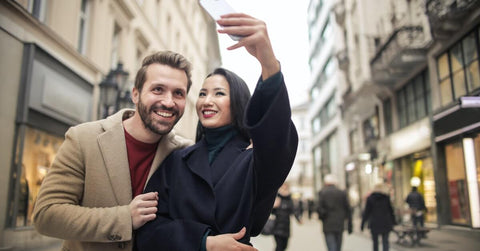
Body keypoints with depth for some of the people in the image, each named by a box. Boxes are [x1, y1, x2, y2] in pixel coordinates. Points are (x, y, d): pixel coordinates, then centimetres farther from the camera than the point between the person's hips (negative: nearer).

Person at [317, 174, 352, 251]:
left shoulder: (322, 192, -6)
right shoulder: (342, 193, 2)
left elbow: (319, 208, -12)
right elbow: (348, 210, 3)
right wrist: (349, 226, 9)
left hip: (328, 226, -3)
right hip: (340, 225, 3)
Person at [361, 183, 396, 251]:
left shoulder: (370, 198, -1)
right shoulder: (386, 198, -1)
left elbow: (366, 211, -2)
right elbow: (391, 211, 3)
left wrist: (363, 223, 3)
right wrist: (393, 222, 12)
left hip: (374, 223, 0)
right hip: (385, 223, 0)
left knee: (375, 241, 12)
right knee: (385, 241, 2)